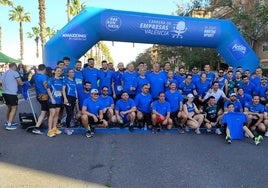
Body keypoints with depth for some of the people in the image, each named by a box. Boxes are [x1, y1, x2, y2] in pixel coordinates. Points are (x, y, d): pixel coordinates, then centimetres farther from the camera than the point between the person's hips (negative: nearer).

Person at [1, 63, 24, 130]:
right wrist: (24, 83, 15)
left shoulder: (4, 73, 15)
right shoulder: (15, 73, -8)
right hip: (12, 93, -8)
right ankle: (9, 125, -8)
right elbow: (20, 83, -7)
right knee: (14, 108, -3)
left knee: (9, 107, 22)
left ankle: (7, 122, 31)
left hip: (4, 93, 8)